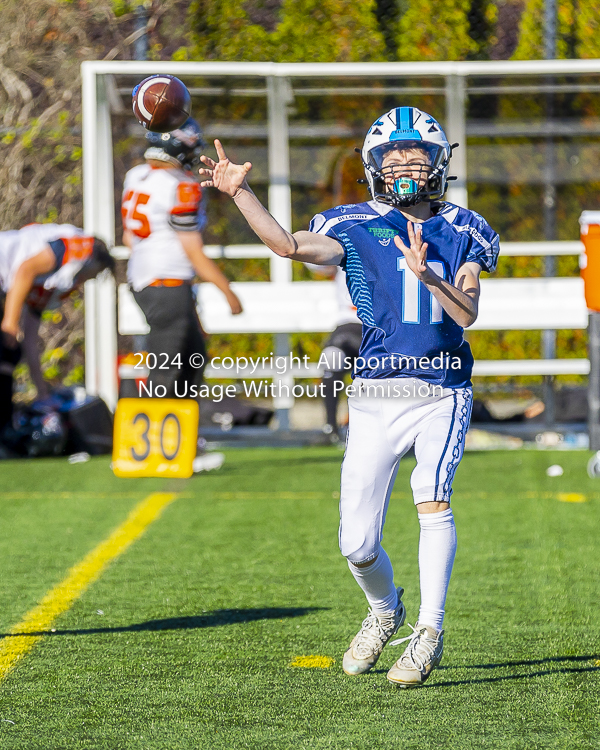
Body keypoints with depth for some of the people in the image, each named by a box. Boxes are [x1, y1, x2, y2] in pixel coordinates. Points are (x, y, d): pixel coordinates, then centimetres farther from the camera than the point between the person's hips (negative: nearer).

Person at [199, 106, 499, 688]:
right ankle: (384, 610, 32)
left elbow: (466, 313, -4)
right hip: (375, 401, 0)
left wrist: (425, 272, -21)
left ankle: (429, 633, -20)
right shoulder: (358, 228, 3)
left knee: (433, 499, -26)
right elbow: (290, 246, -13)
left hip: (441, 396, 0)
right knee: (357, 544, 0)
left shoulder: (461, 232, 8)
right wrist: (239, 192, -21)